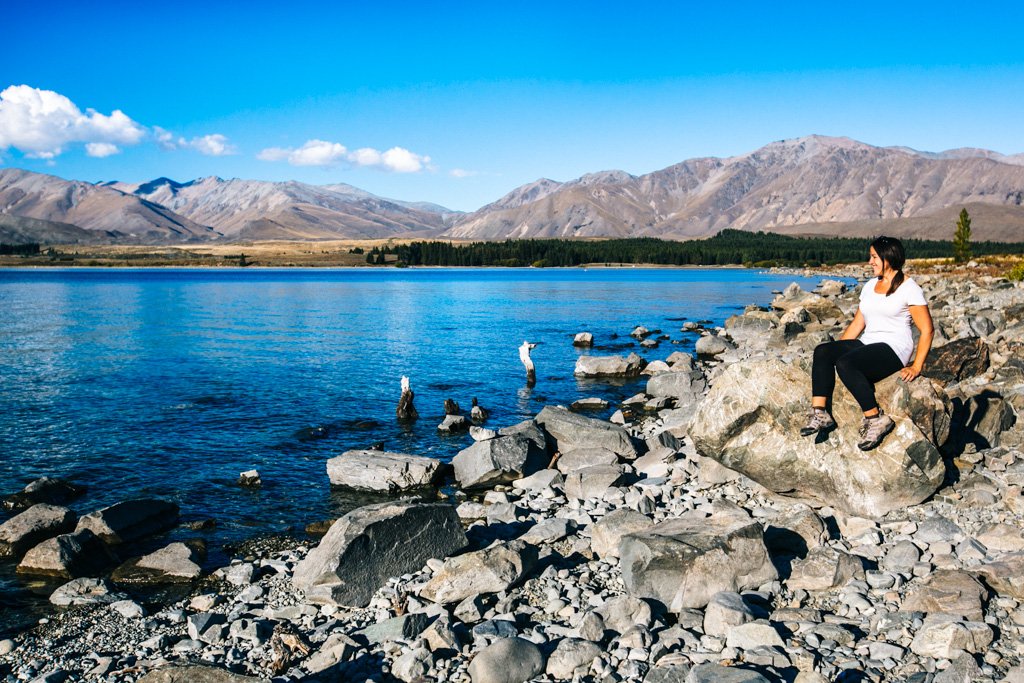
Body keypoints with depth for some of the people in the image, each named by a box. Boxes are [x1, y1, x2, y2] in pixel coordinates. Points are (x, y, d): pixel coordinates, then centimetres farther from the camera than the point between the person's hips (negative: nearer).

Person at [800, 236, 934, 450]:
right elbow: (858, 323, 19)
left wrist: (916, 367, -12)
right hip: (867, 345, 7)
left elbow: (926, 330, -4)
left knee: (845, 363, -34)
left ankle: (876, 419, -25)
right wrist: (837, 350, 8)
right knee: (822, 351, -20)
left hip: (893, 349, -7)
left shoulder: (909, 288, -3)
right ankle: (819, 414, -28)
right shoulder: (870, 285, 19)